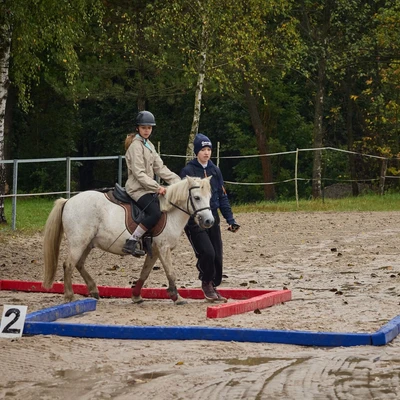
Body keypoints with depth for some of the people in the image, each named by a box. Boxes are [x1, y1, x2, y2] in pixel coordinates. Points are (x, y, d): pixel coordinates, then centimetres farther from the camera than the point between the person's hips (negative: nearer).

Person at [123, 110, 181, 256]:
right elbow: (139, 173, -20)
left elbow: (160, 168, 13)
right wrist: (157, 187, -26)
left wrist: (177, 180, 1)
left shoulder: (149, 145, 16)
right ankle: (131, 243, -26)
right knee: (155, 213, -28)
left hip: (148, 188, 10)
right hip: (137, 188, -10)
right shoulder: (136, 146, -12)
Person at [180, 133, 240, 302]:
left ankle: (213, 287, 20)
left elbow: (223, 197, 13)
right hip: (194, 220, -5)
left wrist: (230, 219, 6)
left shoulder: (215, 170, 10)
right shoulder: (188, 171, -6)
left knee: (217, 256, 3)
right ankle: (206, 283, 6)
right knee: (207, 252, -17)